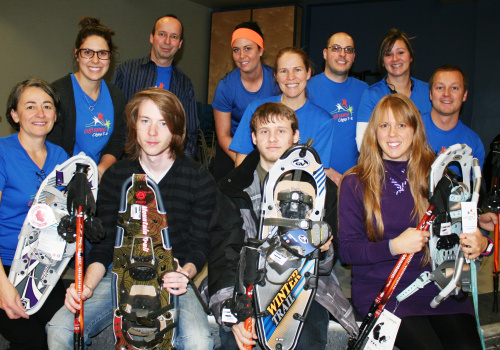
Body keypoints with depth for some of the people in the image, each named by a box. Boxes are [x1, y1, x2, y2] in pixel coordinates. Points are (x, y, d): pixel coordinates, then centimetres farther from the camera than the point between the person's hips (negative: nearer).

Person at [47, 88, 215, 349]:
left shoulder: (200, 181, -1)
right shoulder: (114, 176, 5)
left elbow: (199, 245, 2)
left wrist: (184, 274, -20)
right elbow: (103, 245, 6)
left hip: (172, 280, -2)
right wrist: (87, 285, -11)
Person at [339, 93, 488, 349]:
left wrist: (480, 243, -9)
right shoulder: (355, 183, 3)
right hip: (380, 288, -2)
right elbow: (347, 250, -1)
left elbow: (464, 228, 15)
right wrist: (394, 246, -17)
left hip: (437, 285, 2)